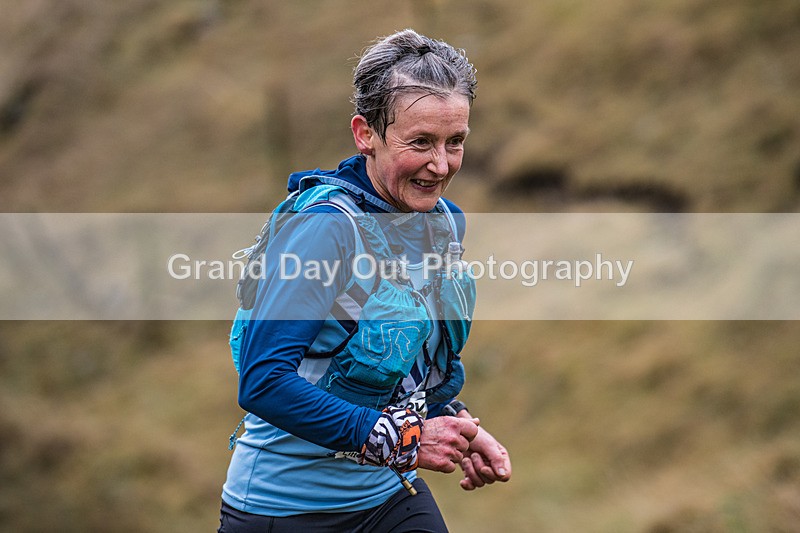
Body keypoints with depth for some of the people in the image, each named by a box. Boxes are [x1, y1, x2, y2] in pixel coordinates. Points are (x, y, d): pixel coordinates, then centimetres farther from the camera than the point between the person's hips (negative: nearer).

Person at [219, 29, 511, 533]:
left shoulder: (446, 221, 3)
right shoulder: (323, 227, -21)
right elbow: (263, 380, -27)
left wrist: (460, 428, -3)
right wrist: (398, 440, -27)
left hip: (391, 491, 7)